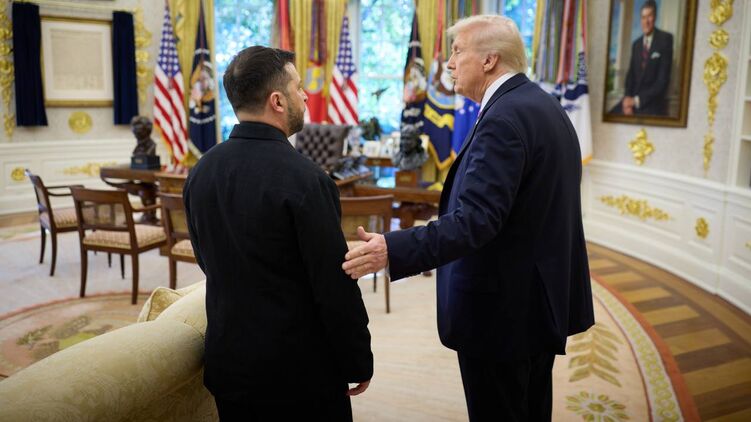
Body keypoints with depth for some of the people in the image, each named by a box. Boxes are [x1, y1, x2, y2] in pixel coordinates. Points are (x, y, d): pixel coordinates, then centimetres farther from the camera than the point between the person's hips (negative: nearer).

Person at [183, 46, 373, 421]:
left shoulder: (200, 172, -1)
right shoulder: (304, 178, -22)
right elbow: (336, 285, -20)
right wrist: (359, 363, -6)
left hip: (228, 362, 6)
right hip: (301, 368, -6)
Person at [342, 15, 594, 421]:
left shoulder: (504, 118, -21)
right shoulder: (545, 106, 10)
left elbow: (475, 219, -30)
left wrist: (393, 249, -36)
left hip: (502, 310, -10)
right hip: (540, 299, 10)